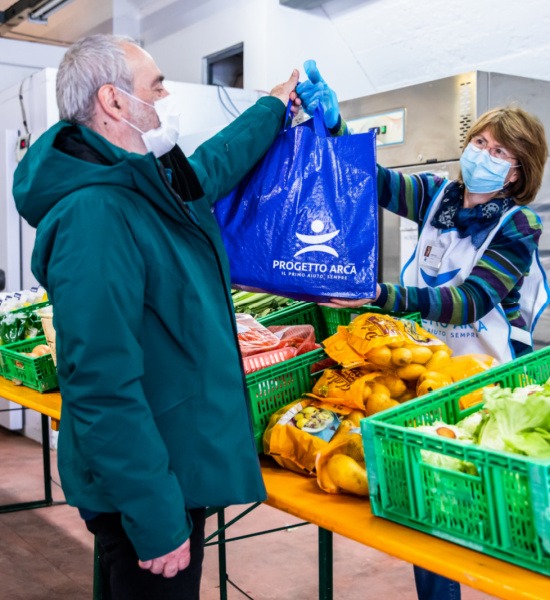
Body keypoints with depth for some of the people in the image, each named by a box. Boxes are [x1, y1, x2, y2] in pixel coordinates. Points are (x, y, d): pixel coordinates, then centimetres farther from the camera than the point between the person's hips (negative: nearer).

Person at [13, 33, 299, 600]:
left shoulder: (151, 181, 4)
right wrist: (157, 522, -26)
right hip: (143, 490, -9)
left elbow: (217, 162, 28)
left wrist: (273, 106, 39)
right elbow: (102, 388, -29)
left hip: (179, 467, 9)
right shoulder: (94, 215, -26)